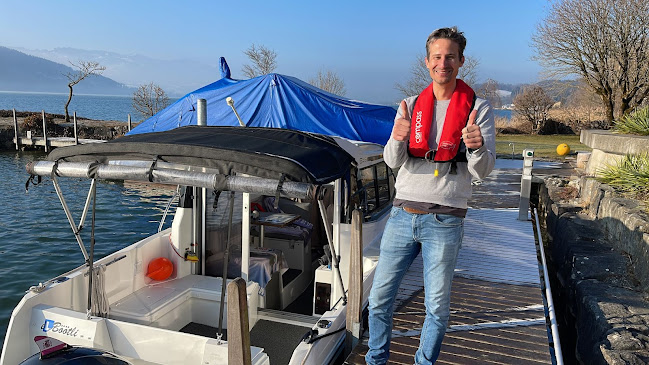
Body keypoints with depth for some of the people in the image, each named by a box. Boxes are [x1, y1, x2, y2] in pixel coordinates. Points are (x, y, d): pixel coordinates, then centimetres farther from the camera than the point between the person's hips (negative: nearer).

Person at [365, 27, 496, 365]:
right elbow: (393, 162, -3)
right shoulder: (411, 106, 6)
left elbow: (482, 171, -7)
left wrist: (478, 146, -30)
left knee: (437, 306, 10)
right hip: (402, 214, 3)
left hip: (444, 222, -2)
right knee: (379, 296, 9)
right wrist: (398, 139, -26)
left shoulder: (478, 108, -2)